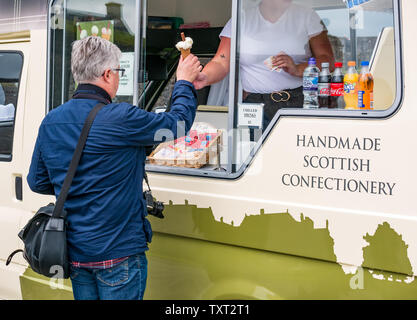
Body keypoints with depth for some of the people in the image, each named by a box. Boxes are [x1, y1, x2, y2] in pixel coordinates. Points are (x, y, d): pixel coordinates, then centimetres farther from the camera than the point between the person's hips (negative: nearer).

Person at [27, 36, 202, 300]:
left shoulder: (50, 122, 1)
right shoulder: (120, 119, -19)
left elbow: (37, 182, 11)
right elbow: (179, 122, -5)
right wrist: (185, 82, 13)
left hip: (74, 251, 6)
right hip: (118, 252, -6)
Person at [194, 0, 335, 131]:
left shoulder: (307, 16, 11)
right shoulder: (241, 19, 10)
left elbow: (327, 60, 5)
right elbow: (221, 63, 2)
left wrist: (297, 69, -15)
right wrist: (205, 77, -21)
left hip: (301, 102, 0)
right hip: (255, 102, 0)